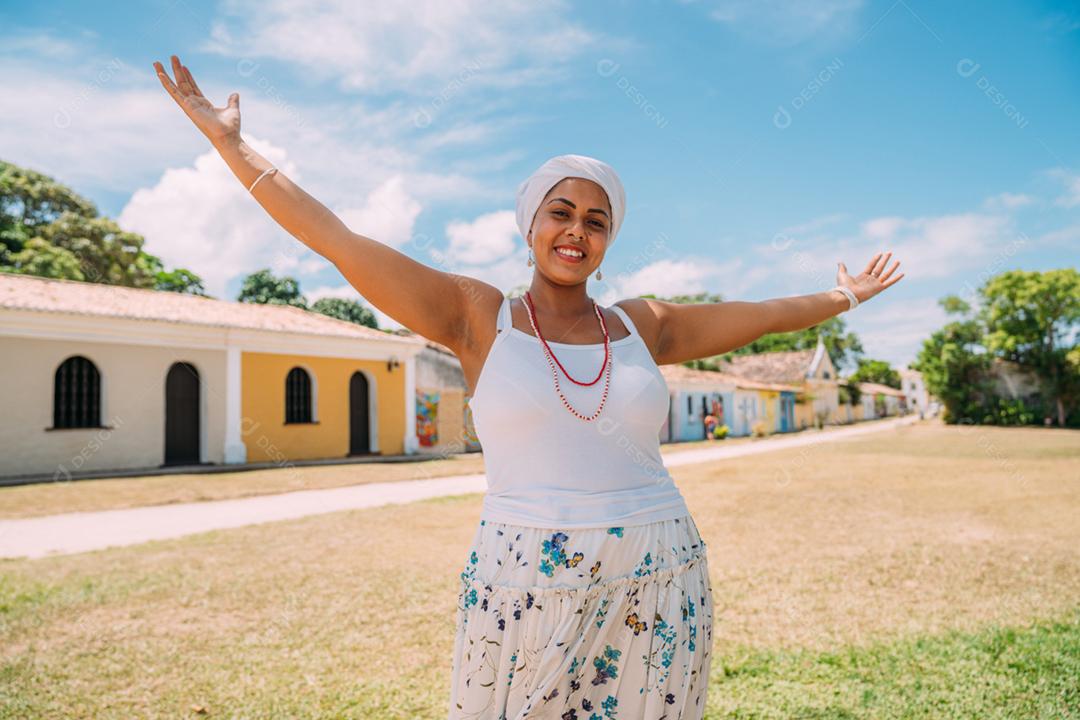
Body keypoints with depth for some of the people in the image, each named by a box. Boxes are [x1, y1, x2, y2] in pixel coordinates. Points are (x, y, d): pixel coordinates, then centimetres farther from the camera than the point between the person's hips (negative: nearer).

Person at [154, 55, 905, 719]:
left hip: (658, 587, 3)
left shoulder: (640, 326, 8)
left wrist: (840, 299, 33)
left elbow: (760, 314, 22)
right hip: (527, 588, -2)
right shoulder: (479, 317, 0)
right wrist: (229, 141, 2)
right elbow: (336, 239, -1)